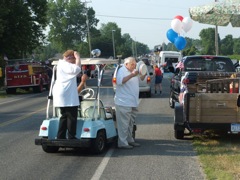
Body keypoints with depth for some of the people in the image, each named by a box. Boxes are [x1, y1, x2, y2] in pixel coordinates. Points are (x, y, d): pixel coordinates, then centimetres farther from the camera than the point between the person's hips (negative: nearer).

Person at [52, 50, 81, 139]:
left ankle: (60, 136, 17)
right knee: (72, 116, -4)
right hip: (67, 96, -11)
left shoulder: (63, 64, 19)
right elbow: (77, 69, -27)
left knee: (65, 116, 15)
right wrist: (78, 57, -17)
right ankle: (71, 137, 0)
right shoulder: (64, 65, -14)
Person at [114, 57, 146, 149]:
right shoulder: (122, 70, -10)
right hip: (123, 103, -9)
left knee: (130, 124, 16)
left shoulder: (133, 71, 17)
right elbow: (120, 81, -27)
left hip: (133, 103, 9)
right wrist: (131, 75, -30)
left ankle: (130, 140, 25)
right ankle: (122, 143, -6)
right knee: (123, 124, -8)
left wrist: (144, 74, 5)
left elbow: (141, 79, 27)